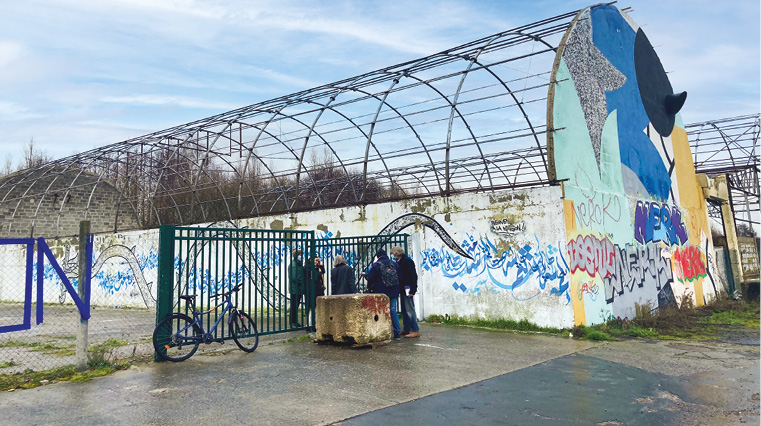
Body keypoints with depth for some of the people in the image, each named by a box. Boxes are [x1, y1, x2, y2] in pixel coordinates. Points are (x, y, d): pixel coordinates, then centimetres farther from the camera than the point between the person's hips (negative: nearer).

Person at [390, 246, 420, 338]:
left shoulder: (407, 261, -11)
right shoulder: (398, 262, 15)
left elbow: (413, 276, -17)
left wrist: (412, 290, -20)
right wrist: (399, 289, 12)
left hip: (407, 290, -9)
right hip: (402, 290, 9)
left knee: (410, 310, -9)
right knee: (404, 310, 13)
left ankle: (415, 330, -6)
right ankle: (407, 329, 21)